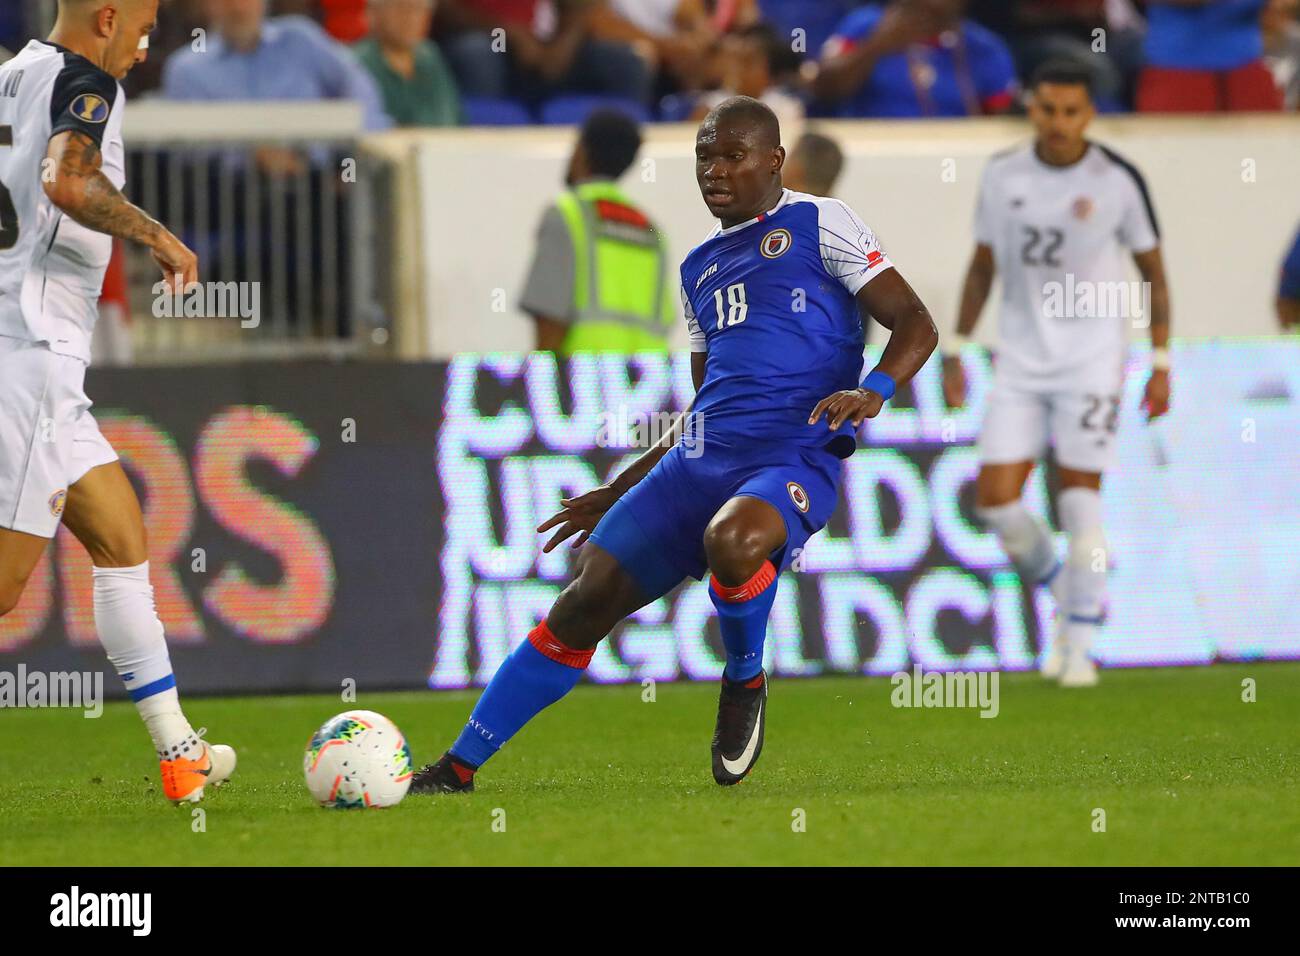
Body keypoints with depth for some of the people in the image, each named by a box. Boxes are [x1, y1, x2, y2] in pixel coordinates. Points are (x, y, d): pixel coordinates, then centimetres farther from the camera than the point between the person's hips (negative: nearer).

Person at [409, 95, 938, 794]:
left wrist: (872, 392, -21)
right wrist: (617, 492, 28)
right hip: (699, 460, 6)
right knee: (587, 599, -7)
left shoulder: (818, 225, 6)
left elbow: (916, 325, 0)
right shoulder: (700, 266, 25)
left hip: (793, 461, -6)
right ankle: (459, 768, -3)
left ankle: (745, 683, -7)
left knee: (730, 542, -39)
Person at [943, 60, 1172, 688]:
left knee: (1080, 503, -8)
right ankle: (1064, 598, 21)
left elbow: (1153, 272, 2)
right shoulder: (1003, 175, 2)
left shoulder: (1118, 181, -6)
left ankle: (1079, 646, 7)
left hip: (1092, 358, -3)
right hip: (1020, 359, 3)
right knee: (996, 501, -6)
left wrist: (1161, 364, -2)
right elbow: (982, 265, 13)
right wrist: (955, 350, 10)